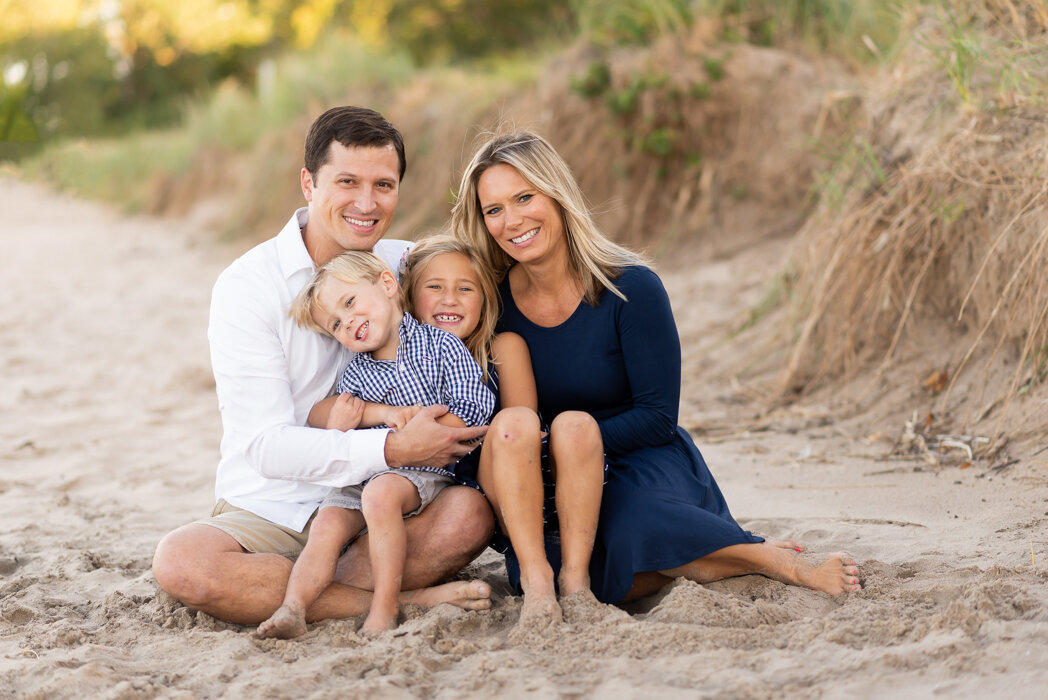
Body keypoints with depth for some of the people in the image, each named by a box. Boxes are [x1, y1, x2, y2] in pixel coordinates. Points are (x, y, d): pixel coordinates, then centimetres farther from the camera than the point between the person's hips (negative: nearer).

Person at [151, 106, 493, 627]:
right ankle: (402, 601, -26)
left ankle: (278, 593, -19)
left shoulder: (408, 267, 4)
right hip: (267, 514, -2)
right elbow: (267, 446, -16)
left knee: (469, 513, -27)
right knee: (180, 561, -33)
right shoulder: (247, 286, -9)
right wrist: (394, 448, -24)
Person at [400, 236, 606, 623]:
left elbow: (525, 442, -2)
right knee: (514, 421, -29)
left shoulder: (505, 348, 8)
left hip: (550, 506, 2)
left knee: (576, 424, -28)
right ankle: (533, 576, -29)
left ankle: (575, 577, -26)